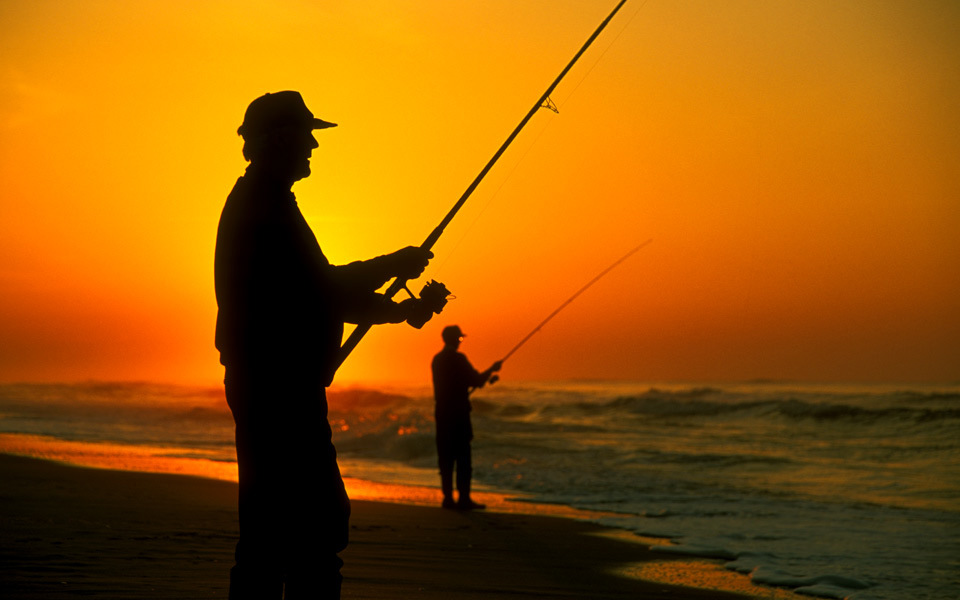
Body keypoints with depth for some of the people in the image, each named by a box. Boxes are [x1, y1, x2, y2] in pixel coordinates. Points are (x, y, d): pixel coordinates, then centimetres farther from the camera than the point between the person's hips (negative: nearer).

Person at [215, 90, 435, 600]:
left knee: (269, 525, 11)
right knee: (315, 525, -11)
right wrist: (393, 266, -5)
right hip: (281, 384, -11)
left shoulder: (254, 202, 21)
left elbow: (316, 294, 24)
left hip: (260, 384, 11)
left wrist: (397, 310, 19)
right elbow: (324, 290, -18)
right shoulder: (266, 206, -11)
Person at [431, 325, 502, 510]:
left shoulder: (437, 359, 13)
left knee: (445, 457, 8)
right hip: (458, 413, -8)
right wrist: (492, 369, 7)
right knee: (463, 456, -5)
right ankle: (463, 498, -8)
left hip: (442, 413, 8)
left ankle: (448, 498, 8)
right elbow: (477, 381, -10)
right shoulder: (458, 358, -12)